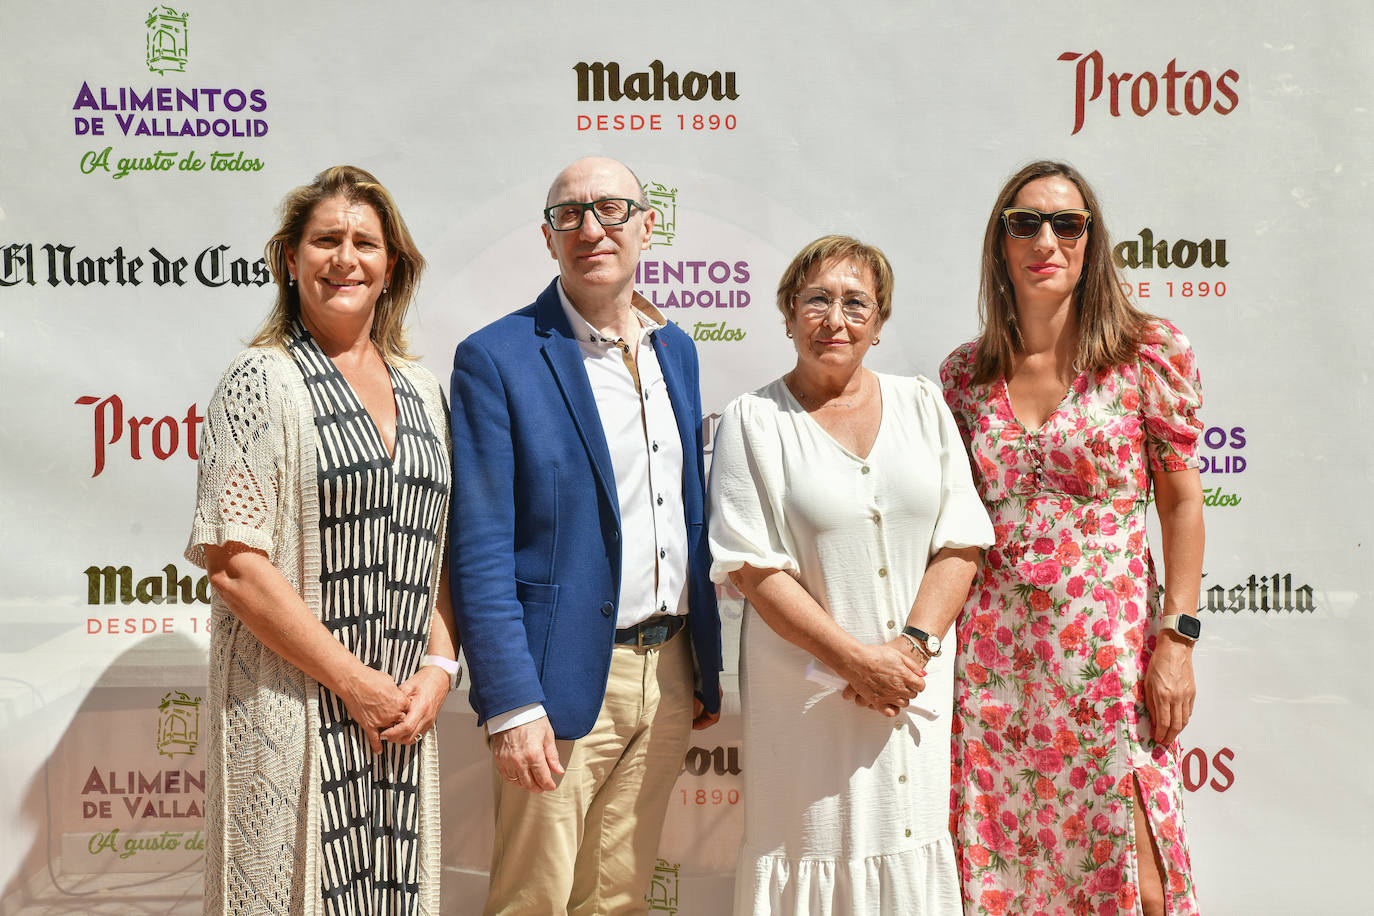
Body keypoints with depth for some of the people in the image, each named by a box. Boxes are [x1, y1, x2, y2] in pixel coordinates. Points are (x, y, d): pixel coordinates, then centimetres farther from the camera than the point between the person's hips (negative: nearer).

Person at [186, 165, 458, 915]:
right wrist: (355, 682, -12)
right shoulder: (262, 381, -4)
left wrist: (438, 668, -1)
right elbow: (233, 564, -12)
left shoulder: (421, 391, 13)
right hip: (292, 713, -5)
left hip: (402, 713, 5)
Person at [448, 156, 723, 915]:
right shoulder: (495, 359, -9)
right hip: (566, 680, -5)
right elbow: (479, 552, -12)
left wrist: (706, 666, 15)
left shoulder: (676, 350, 11)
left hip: (669, 672, 6)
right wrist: (511, 705, -18)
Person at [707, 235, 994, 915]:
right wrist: (856, 660, -15)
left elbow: (960, 543, 3)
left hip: (917, 688, 3)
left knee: (912, 852, 9)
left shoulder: (922, 405, 8)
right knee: (818, 849, 3)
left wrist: (913, 646, -10)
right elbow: (753, 568, -9)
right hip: (807, 697, -3)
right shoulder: (753, 421, -2)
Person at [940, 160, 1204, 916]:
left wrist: (1177, 639, -8)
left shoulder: (1149, 352, -1)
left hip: (1107, 642, -2)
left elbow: (1181, 500, -1)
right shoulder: (964, 373, 6)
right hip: (990, 649, 3)